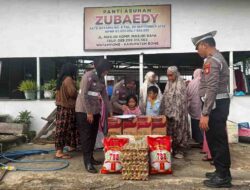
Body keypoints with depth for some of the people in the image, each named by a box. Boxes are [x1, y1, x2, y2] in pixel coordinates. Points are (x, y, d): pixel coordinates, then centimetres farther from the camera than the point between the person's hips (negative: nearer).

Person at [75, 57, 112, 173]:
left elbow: (104, 95, 13)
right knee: (86, 136, -5)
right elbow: (83, 95, -19)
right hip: (84, 111, -8)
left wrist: (110, 111, 11)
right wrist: (88, 112, -19)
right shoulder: (88, 76, -15)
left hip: (95, 111, 8)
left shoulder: (101, 78, 9)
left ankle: (90, 157, 23)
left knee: (93, 135, 12)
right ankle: (87, 162, -1)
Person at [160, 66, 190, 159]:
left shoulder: (181, 84, -7)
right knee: (169, 131, 8)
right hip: (168, 112, 5)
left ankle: (179, 150, 10)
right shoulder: (168, 84, 12)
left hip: (178, 112, -5)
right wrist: (163, 111, 8)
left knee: (178, 130, 0)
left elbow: (182, 100, -11)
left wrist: (176, 112, -17)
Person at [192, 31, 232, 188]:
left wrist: (205, 114, -26)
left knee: (217, 140, -2)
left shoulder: (211, 61, -16)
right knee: (217, 139, 18)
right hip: (220, 103, 11)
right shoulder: (218, 57, 18)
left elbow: (212, 89, -25)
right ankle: (222, 172, 30)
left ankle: (223, 177, 10)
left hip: (216, 105, -11)